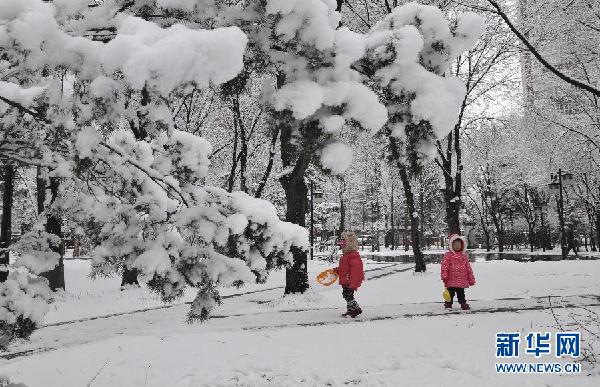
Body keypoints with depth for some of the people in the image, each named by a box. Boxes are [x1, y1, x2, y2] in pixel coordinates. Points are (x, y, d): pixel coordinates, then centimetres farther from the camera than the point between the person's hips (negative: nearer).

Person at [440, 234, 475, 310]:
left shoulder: (464, 256, 11)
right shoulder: (448, 255, -3)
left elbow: (468, 268, 15)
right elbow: (444, 266, -9)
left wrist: (471, 279, 16)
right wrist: (444, 276, -17)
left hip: (462, 281, 3)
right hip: (451, 280, -3)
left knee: (461, 294, 13)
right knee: (450, 293, 5)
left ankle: (463, 304, 23)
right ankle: (448, 304, 16)